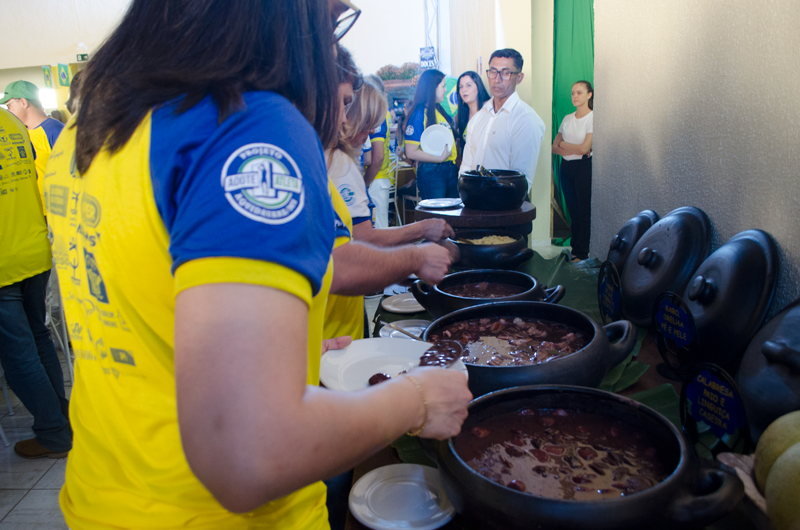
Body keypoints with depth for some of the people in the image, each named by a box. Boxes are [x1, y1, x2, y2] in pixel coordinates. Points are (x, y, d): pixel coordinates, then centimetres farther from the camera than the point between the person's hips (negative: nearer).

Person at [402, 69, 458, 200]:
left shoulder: (440, 110, 13)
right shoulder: (419, 114, -10)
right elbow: (411, 152, -17)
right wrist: (440, 158, -18)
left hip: (451, 169, 8)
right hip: (431, 173, -8)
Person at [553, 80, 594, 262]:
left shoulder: (592, 118, -6)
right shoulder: (567, 119, 12)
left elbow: (584, 148, -14)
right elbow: (554, 148, 7)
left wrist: (563, 144, 0)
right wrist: (574, 149, -9)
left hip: (584, 167, -6)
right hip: (566, 167, 6)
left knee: (584, 211, -2)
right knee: (572, 211, 9)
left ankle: (582, 254, 4)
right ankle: (574, 250, 17)